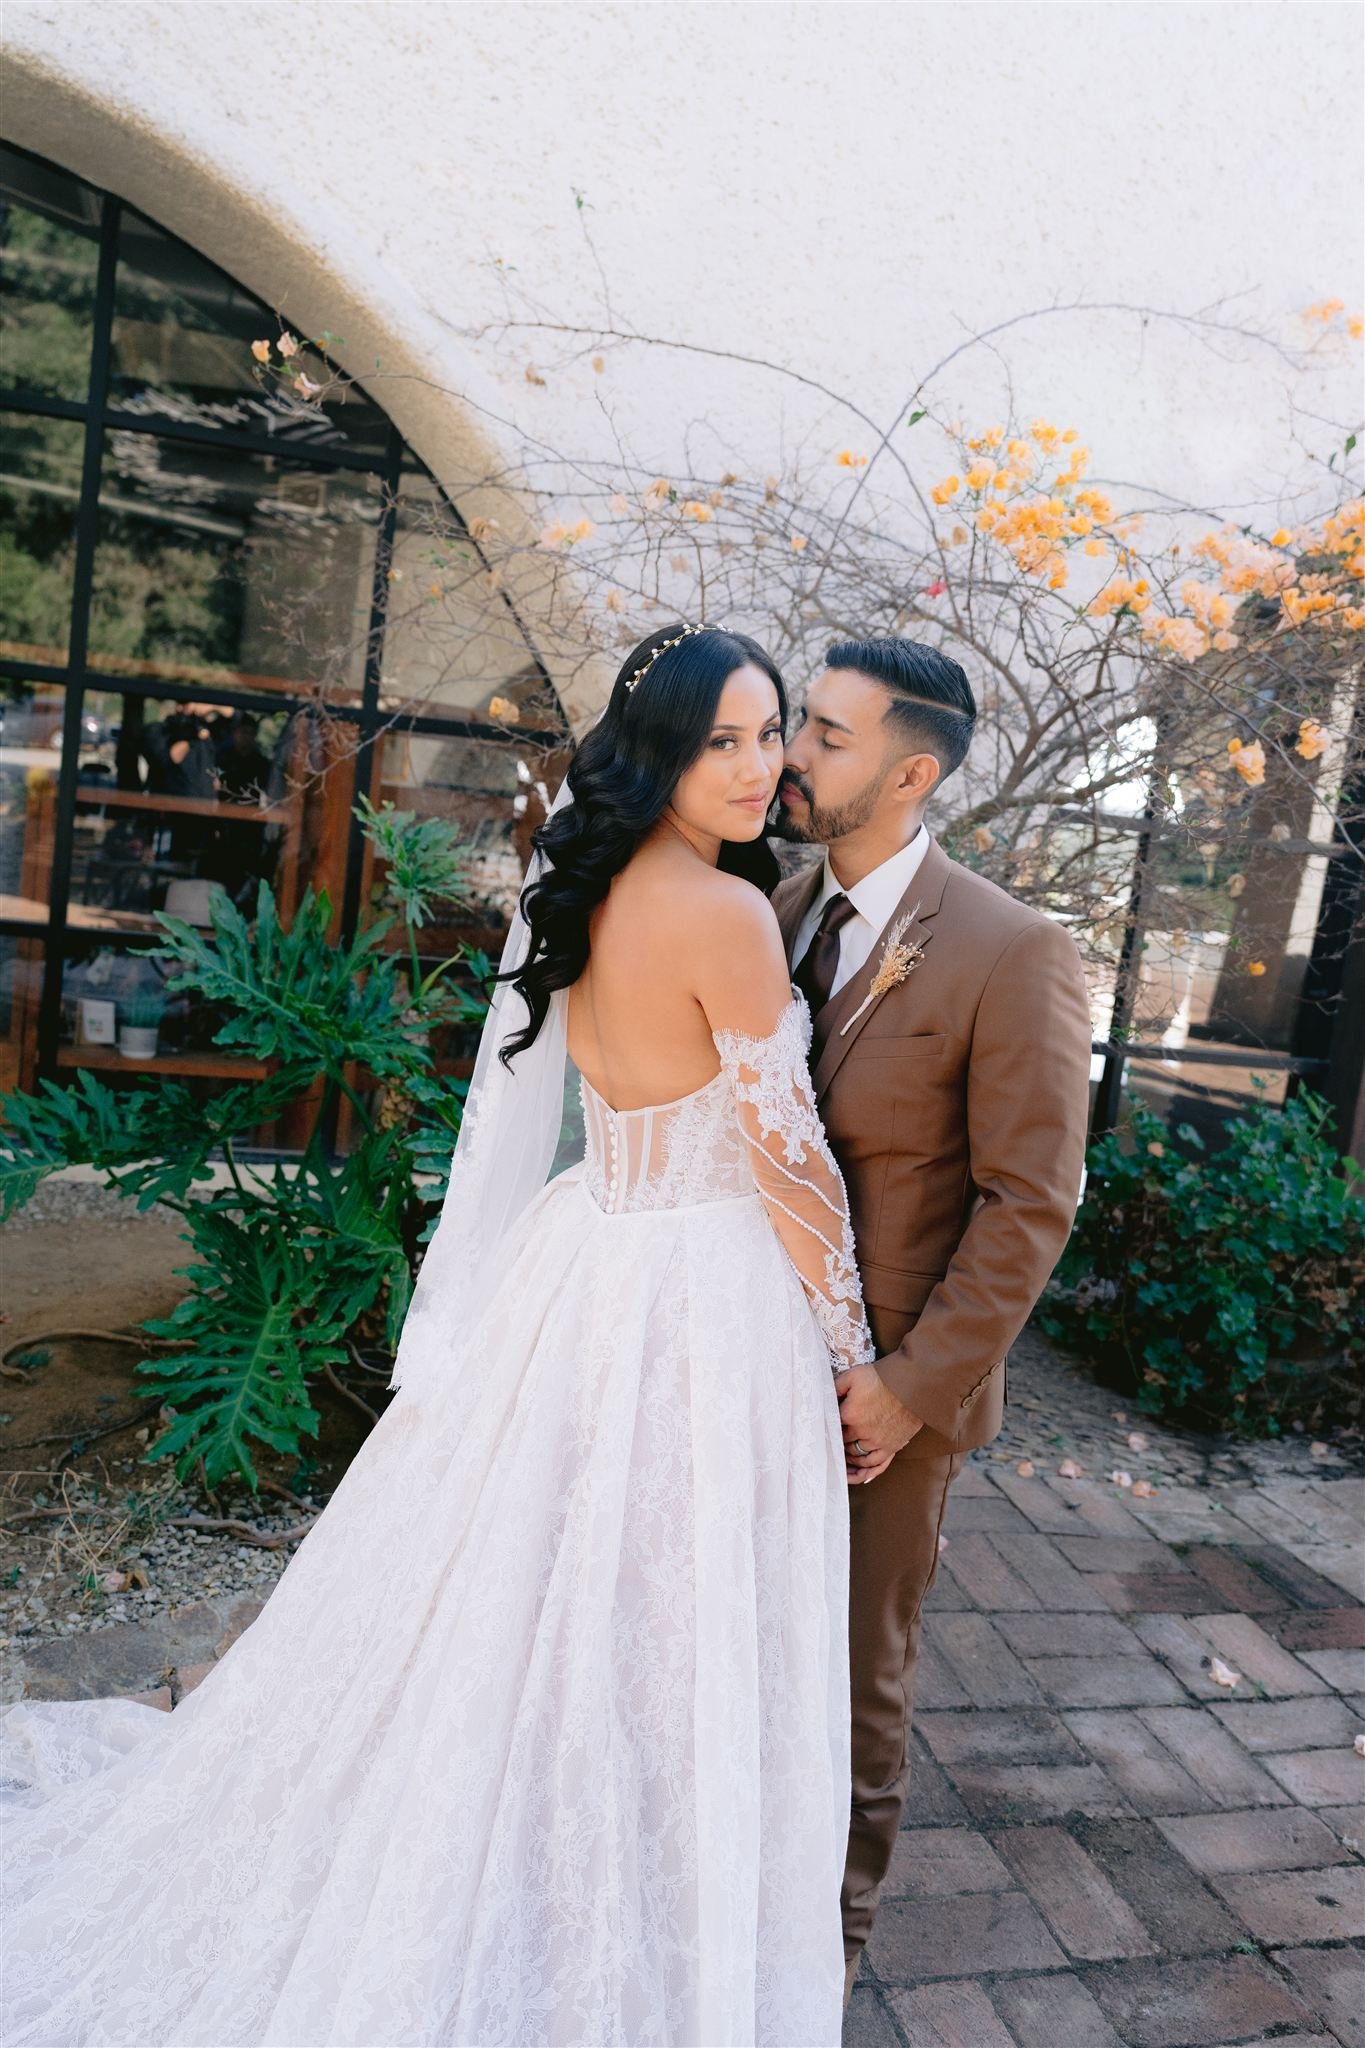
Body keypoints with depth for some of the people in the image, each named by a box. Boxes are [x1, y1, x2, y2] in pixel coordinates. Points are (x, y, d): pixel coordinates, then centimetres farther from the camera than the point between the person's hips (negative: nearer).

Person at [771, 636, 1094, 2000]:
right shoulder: (775, 919, 2)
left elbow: (1029, 1202, -15)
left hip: (884, 1384, -5)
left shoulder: (1012, 954, -16)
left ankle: (833, 1916, 41)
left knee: (852, 1669, 15)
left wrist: (915, 1381, -15)